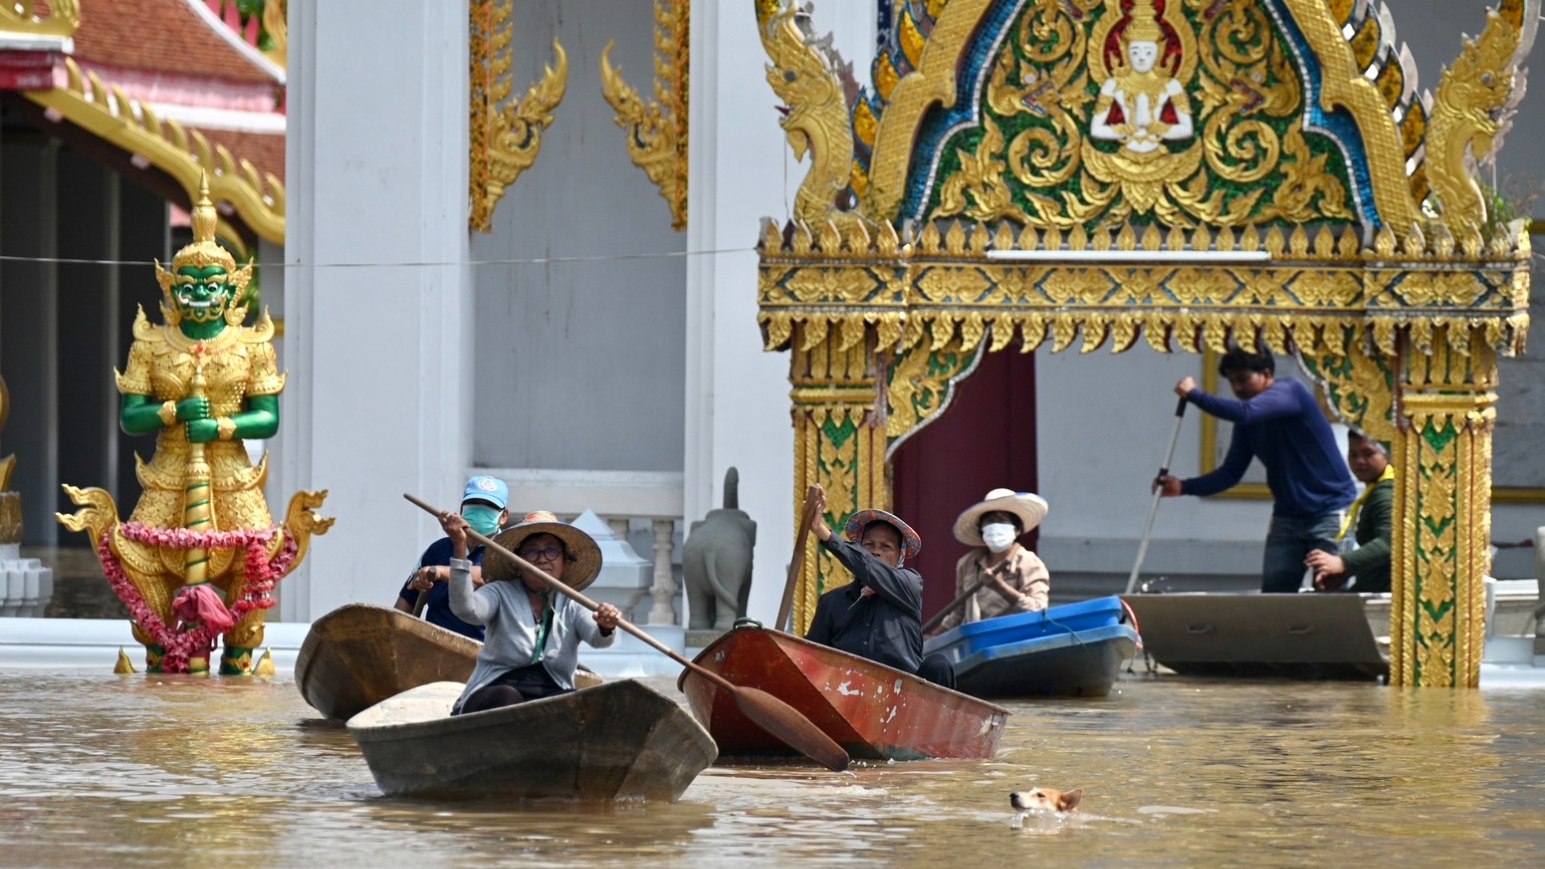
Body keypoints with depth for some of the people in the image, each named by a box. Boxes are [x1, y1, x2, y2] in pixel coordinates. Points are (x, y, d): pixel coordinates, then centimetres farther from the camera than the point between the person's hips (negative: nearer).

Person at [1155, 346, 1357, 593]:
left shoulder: (1290, 391, -13)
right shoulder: (1248, 424, 8)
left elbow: (1244, 412, -30)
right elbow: (1231, 472, 5)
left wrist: (1194, 395, -22)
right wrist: (1184, 487, -7)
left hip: (1329, 510, -7)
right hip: (1288, 516, 7)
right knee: (1272, 594, -1)